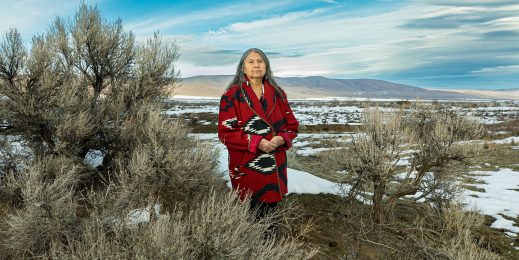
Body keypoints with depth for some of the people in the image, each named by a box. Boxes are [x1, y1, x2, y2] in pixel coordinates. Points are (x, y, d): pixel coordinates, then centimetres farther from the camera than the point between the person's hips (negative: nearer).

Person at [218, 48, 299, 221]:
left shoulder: (277, 94, 8)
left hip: (275, 168, 4)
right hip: (246, 169, -4)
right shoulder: (232, 96, -5)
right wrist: (256, 142, -19)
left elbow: (292, 125, 10)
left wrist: (281, 139, -12)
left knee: (270, 214, 12)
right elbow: (225, 133, -9)